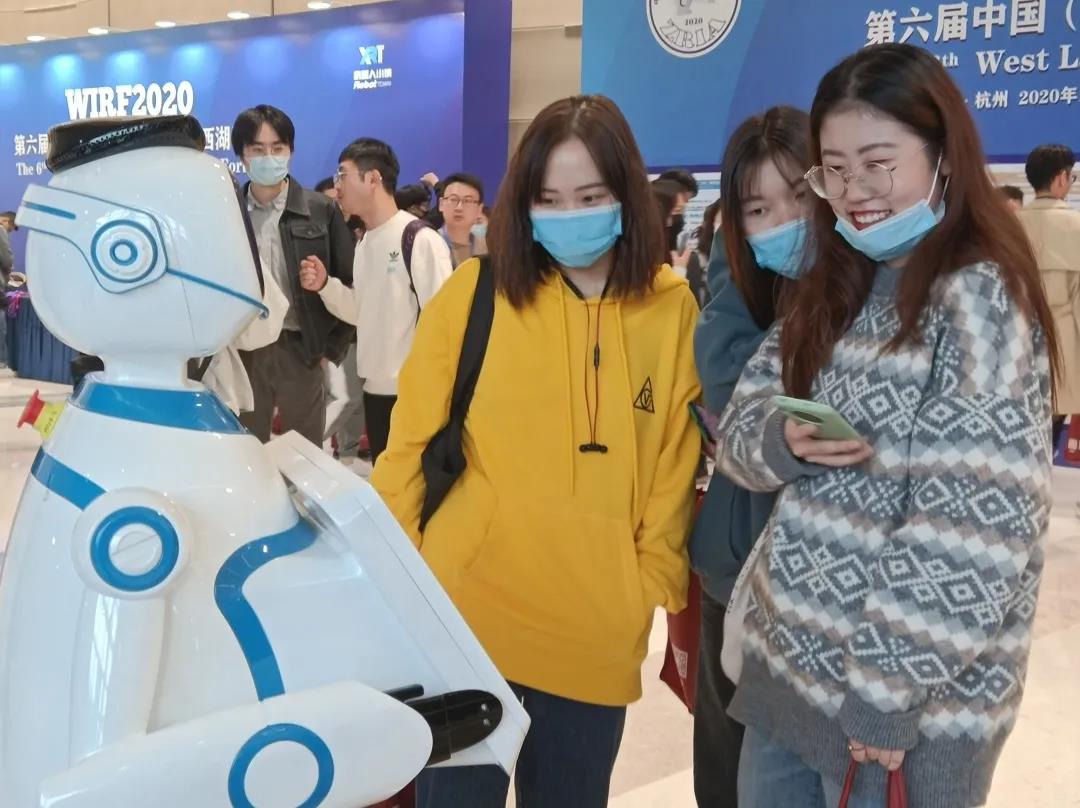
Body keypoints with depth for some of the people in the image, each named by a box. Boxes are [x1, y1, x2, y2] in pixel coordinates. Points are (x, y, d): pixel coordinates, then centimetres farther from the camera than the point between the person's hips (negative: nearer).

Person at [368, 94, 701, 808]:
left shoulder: (672, 310, -1)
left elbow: (675, 467, 4)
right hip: (468, 611, -1)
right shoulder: (475, 291, -7)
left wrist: (654, 579, 3)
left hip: (598, 632, 2)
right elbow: (410, 441, -1)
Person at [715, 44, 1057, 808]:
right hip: (790, 658, 7)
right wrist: (784, 441, -16)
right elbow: (741, 425, 5)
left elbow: (973, 526, -21)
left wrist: (886, 691, -19)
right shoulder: (833, 288, 7)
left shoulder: (977, 299, -16)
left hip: (905, 697, -6)